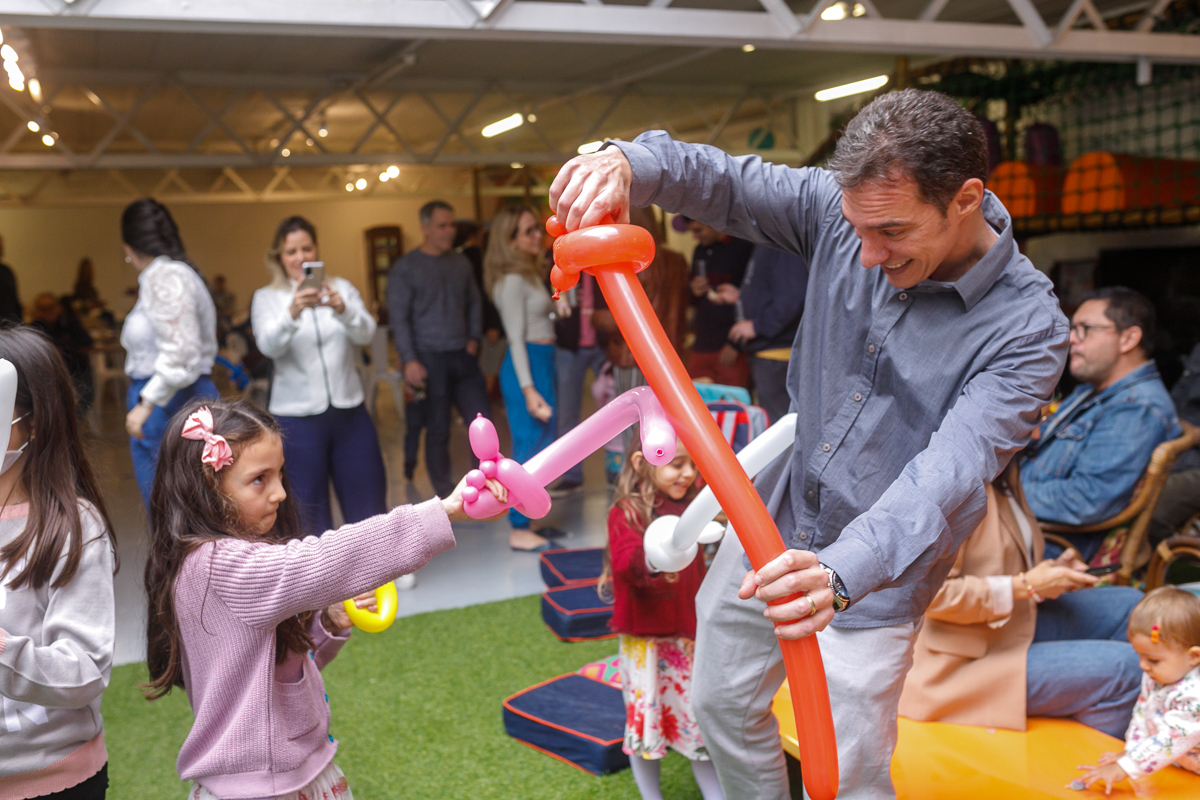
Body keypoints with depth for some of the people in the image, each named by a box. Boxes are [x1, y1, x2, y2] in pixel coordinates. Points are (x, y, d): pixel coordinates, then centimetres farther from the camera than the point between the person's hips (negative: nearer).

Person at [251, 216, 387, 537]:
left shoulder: (342, 288, 7)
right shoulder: (266, 298, 3)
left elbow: (365, 334, -9)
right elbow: (269, 346, -15)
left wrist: (343, 309, -31)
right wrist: (292, 312, -34)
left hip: (349, 411, 2)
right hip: (297, 417, -2)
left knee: (368, 503, 9)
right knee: (309, 512, 5)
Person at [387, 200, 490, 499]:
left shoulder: (461, 262, 11)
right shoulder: (405, 267, -4)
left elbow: (474, 302, 22)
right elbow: (398, 317, -7)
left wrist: (474, 337, 8)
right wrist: (409, 360, -15)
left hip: (463, 357, 5)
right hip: (429, 360, -4)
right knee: (438, 430, 3)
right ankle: (445, 494, 15)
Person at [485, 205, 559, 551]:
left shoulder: (530, 274, 15)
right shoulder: (513, 280, -14)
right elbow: (516, 339, -17)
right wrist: (529, 389, -20)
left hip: (541, 363, 10)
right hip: (527, 366, -10)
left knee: (533, 449, 13)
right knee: (532, 448, -5)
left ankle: (522, 522, 21)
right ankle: (520, 530, 2)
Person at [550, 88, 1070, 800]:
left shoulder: (1027, 327, -24)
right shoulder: (844, 209, -12)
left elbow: (951, 470, -35)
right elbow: (721, 180, -12)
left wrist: (842, 571, -52)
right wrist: (627, 161, -35)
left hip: (874, 568, -4)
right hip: (772, 523, 5)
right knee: (723, 704, 20)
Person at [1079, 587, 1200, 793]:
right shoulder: (1154, 677, -2)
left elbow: (1170, 740, -33)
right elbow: (1142, 712, 12)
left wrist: (1122, 769, -34)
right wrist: (1129, 752, 5)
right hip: (1171, 763, 8)